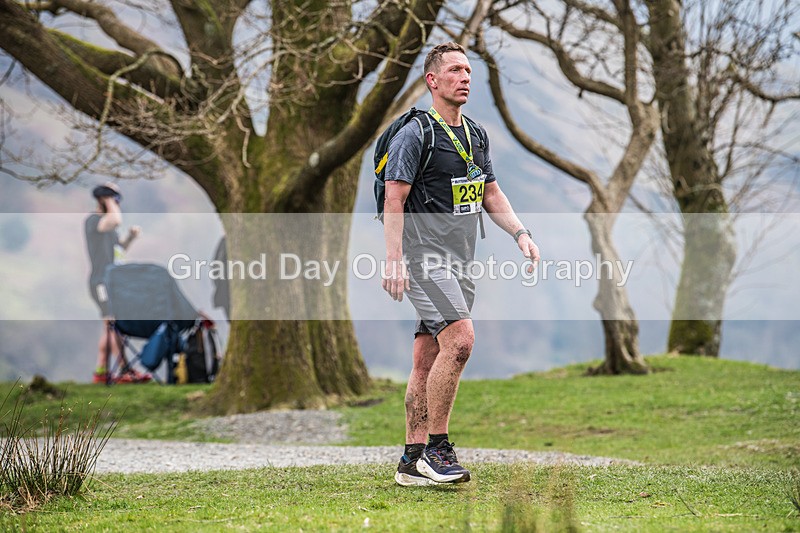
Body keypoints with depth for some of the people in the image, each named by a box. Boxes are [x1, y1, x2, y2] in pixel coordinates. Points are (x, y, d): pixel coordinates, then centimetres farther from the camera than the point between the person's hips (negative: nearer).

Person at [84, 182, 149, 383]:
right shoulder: (93, 220, -10)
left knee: (109, 328, 8)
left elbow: (117, 249, 27)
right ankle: (125, 371, -20)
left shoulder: (107, 223, 20)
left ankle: (100, 371, 10)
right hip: (102, 282, -10)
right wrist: (109, 198, -15)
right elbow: (117, 220, -30)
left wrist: (130, 237, 9)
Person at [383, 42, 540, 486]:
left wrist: (520, 233, 10)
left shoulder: (476, 134, 16)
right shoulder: (415, 134, -8)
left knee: (428, 358, 7)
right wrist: (394, 260, -19)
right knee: (460, 338, -22)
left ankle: (413, 461, 9)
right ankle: (436, 446, -14)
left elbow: (491, 194, 24)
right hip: (424, 255, -8)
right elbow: (394, 201, -11)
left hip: (459, 261, 8)